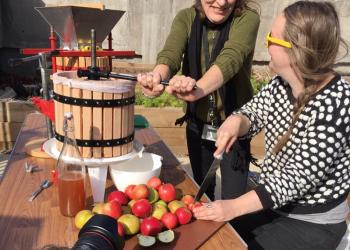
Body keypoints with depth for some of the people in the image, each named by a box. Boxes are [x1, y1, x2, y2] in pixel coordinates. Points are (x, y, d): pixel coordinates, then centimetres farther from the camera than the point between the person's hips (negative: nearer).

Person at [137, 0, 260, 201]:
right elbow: (170, 54, -23)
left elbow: (230, 58, -33)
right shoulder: (186, 18, -5)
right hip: (198, 125, 3)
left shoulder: (247, 19, -14)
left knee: (232, 201, 3)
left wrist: (198, 89, -53)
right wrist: (157, 78, -46)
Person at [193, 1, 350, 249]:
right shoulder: (281, 84, -6)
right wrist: (236, 121, -19)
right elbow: (252, 113, 6)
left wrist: (234, 207, -30)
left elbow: (300, 176, -29)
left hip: (312, 225, -6)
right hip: (271, 204, 6)